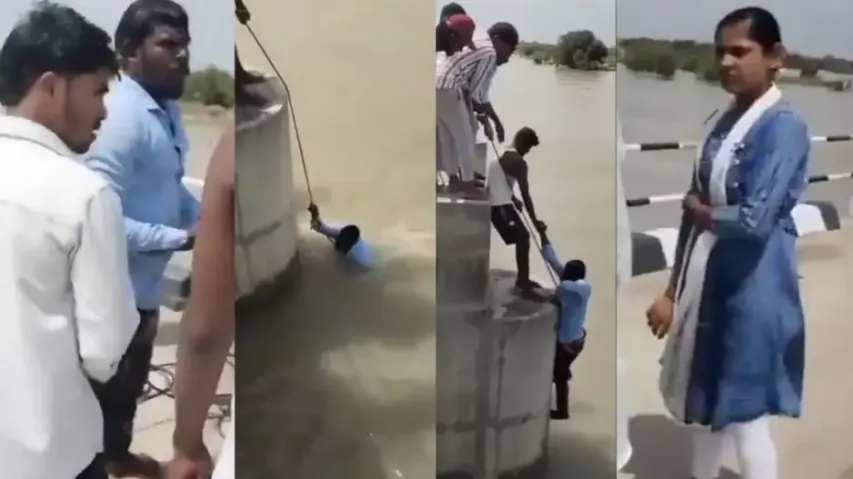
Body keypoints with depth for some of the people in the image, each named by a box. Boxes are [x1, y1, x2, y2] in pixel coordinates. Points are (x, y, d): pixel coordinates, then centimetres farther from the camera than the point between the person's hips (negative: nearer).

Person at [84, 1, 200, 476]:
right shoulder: (122, 116, -27)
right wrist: (180, 238, -26)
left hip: (144, 282, 10)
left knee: (130, 383, 28)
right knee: (111, 388, 8)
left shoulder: (166, 109, 4)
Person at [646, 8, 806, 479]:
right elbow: (694, 211, 9)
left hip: (752, 285, -8)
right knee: (706, 403, 20)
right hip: (708, 277, 8)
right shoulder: (723, 122, 8)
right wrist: (673, 291, 11)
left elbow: (755, 220, -25)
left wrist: (702, 212, -6)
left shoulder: (784, 126, -17)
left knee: (745, 414, 2)